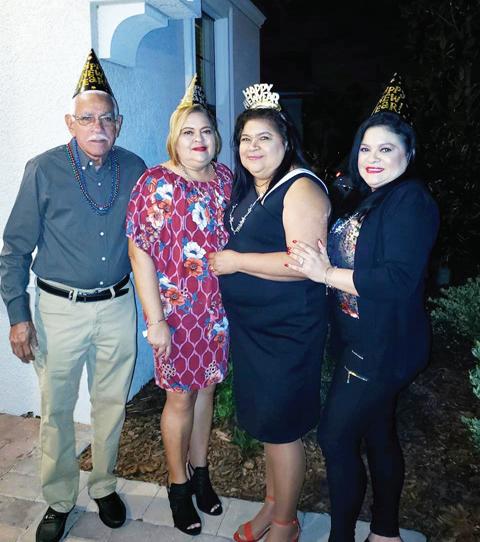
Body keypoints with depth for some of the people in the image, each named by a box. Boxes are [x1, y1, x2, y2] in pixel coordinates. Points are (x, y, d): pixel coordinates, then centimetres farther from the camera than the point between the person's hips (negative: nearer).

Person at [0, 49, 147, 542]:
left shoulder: (134, 169, -1)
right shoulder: (43, 170, -9)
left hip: (118, 306, 2)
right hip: (59, 309, -2)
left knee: (111, 404, 15)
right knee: (56, 410, 10)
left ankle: (104, 487, 38)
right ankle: (58, 501, 33)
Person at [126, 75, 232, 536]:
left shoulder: (225, 177, 4)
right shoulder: (156, 183, -12)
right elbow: (140, 253, -14)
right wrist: (155, 320, -17)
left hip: (219, 308, 5)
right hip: (176, 310, -4)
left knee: (206, 386, 18)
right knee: (181, 395, 9)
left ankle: (200, 471, 39)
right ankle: (178, 486, 32)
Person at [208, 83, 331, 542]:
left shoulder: (301, 188, -16)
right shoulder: (246, 190, 11)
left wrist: (236, 261, -21)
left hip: (287, 331, -8)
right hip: (248, 325, 8)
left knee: (281, 426, 6)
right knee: (264, 420, 20)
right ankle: (273, 503, 41)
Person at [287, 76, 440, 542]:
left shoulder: (411, 201, -16)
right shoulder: (366, 200, 13)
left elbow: (398, 280, -26)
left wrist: (326, 274, -22)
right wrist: (323, 260, -5)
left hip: (383, 347, -9)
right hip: (362, 342, 9)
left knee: (335, 436, -2)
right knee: (377, 434, 19)